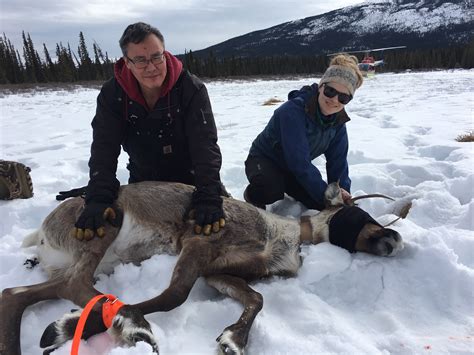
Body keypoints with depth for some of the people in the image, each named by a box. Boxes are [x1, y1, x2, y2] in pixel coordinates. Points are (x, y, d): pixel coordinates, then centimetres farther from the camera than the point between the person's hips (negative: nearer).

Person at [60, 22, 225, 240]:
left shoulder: (191, 89, -22)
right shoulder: (112, 94, -14)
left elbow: (204, 145, -29)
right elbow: (104, 148, -20)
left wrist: (209, 196, -43)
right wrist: (98, 198, -35)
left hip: (191, 179, -2)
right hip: (143, 181, 2)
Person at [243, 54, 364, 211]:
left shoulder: (339, 119, -11)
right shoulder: (293, 111, -33)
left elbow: (337, 161, -8)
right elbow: (299, 162, -36)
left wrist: (342, 195, -18)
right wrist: (327, 195, -32)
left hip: (295, 171, 7)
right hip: (264, 160, -6)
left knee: (323, 205, -5)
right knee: (271, 190, -38)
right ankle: (254, 195, -2)